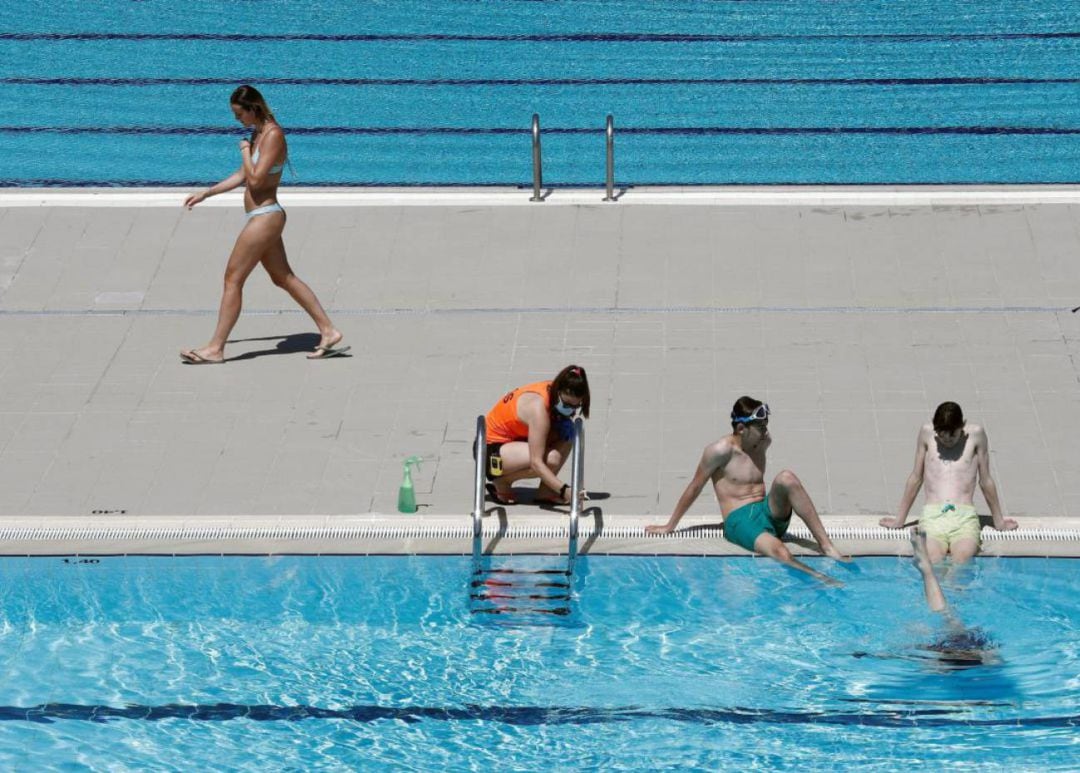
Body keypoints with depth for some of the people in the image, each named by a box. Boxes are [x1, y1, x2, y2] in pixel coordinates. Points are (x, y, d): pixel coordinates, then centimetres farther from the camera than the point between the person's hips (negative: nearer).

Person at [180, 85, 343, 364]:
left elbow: (256, 180, -24)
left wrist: (245, 152, -9)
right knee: (284, 278, 14)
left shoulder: (273, 135, -17)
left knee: (232, 279, -5)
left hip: (264, 217, -10)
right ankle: (328, 331, 16)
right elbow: (242, 176, 22)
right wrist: (205, 193, 21)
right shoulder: (258, 133, 12)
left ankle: (215, 348, -1)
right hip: (263, 217, 10)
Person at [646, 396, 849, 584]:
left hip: (768, 513, 6)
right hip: (740, 521, -6)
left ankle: (827, 546, -28)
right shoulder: (721, 450, -9)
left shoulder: (763, 442, 9)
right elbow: (695, 488, -1)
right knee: (781, 554, -34)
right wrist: (669, 527, 5)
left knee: (786, 478, -24)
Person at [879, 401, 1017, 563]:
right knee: (931, 564, -31)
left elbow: (985, 481, 18)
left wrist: (998, 521, 25)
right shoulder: (926, 433, 12)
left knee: (961, 561, -32)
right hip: (932, 516, 1)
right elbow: (916, 478, 21)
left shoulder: (976, 435, 9)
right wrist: (899, 521, 24)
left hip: (965, 518, -1)